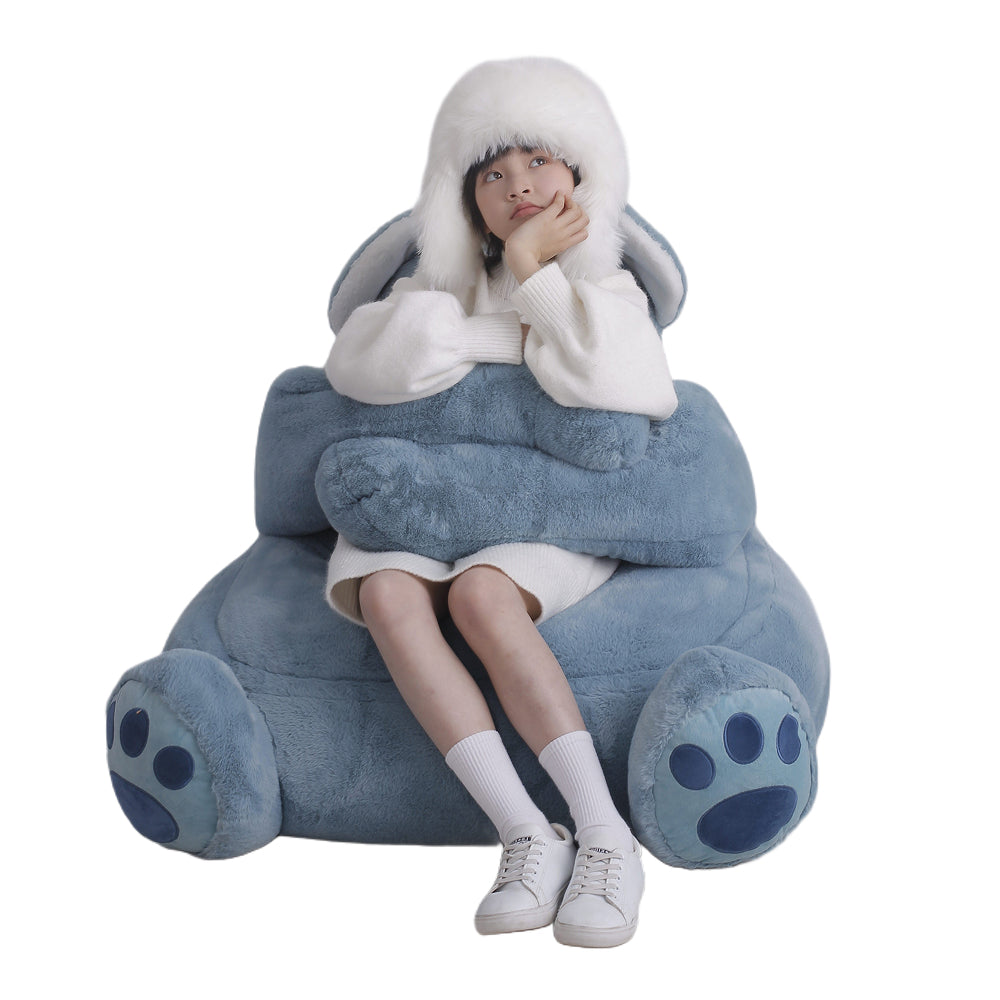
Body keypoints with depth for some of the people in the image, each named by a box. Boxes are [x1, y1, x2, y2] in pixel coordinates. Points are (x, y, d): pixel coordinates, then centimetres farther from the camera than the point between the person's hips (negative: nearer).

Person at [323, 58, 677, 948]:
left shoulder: (609, 292, 5)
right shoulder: (443, 286, 8)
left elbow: (625, 390, -20)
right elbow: (365, 360, -14)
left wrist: (533, 272, -13)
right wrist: (521, 335, -11)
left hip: (554, 531, -2)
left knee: (480, 593, -35)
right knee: (386, 595, -32)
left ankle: (605, 838, -32)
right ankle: (528, 838, -37)